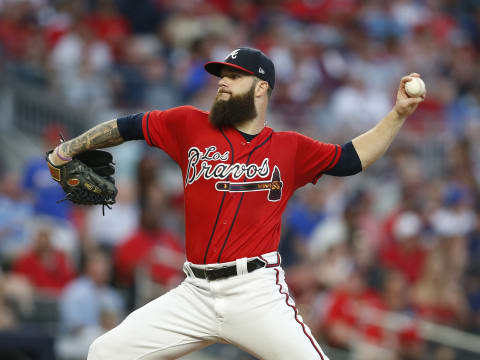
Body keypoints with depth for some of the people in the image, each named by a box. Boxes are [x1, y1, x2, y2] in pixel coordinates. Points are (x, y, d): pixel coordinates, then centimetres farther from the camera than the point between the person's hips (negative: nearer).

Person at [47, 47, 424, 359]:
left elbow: (352, 159, 12)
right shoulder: (190, 125, 10)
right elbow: (129, 126, 19)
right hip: (196, 292, 2)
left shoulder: (291, 148, 9)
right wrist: (69, 148, 20)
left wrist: (399, 114, 5)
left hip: (257, 293, -2)